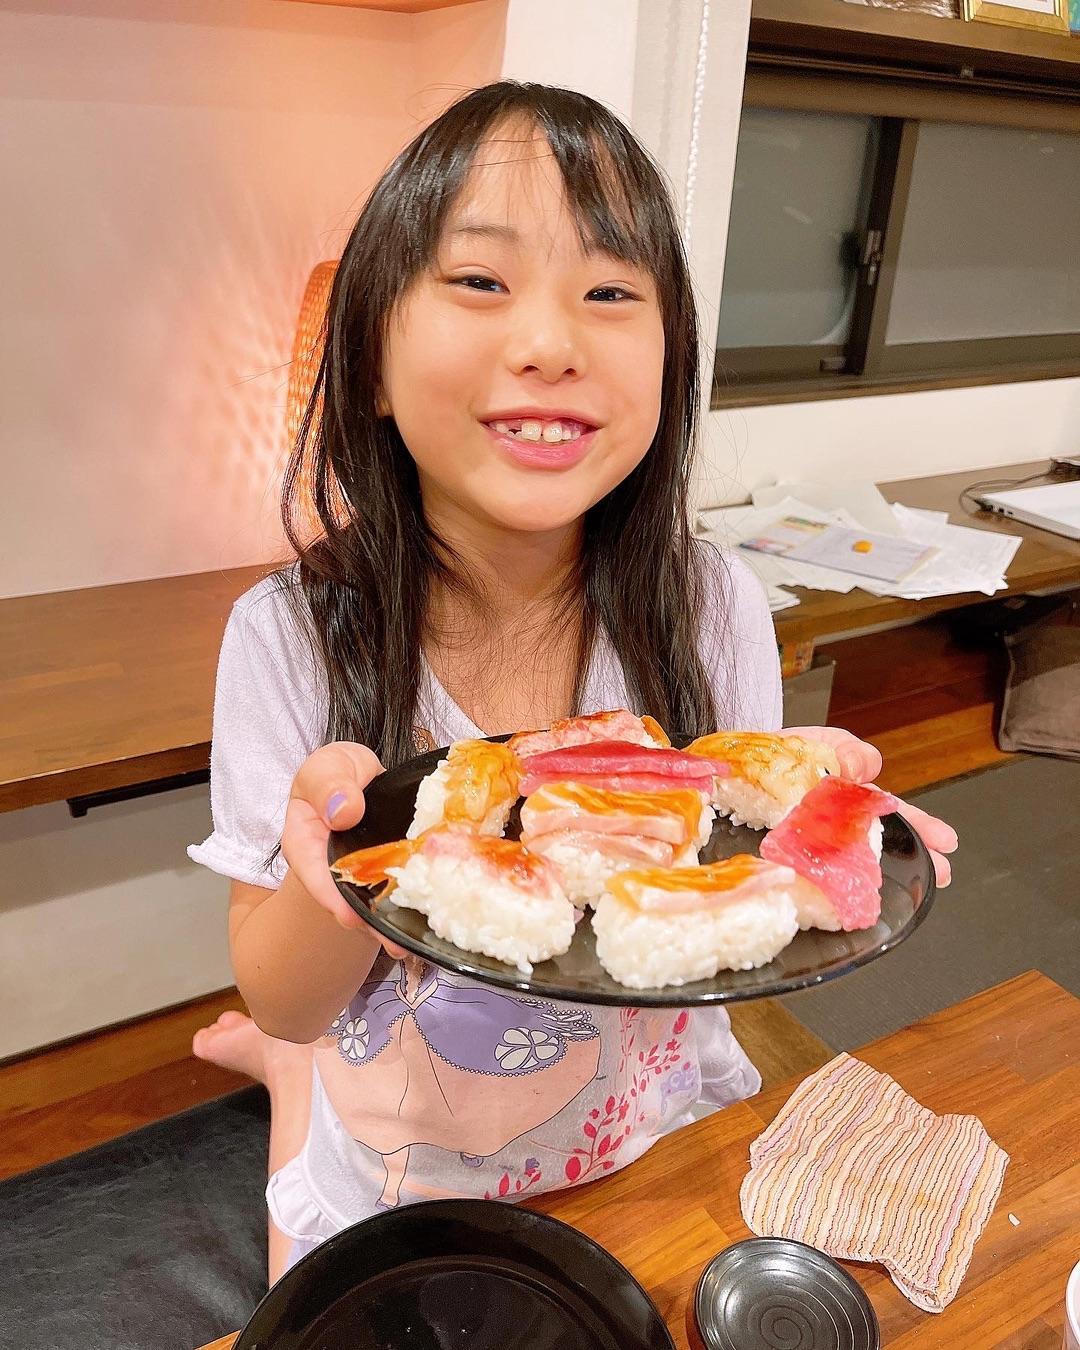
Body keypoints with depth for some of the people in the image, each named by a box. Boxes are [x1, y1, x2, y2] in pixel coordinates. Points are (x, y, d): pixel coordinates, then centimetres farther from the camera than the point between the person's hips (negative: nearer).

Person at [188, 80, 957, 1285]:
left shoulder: (715, 611, -22)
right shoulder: (289, 637, -26)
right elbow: (285, 1003, -19)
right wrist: (330, 865, -41)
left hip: (654, 1137, 2)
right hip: (395, 1172, -1)